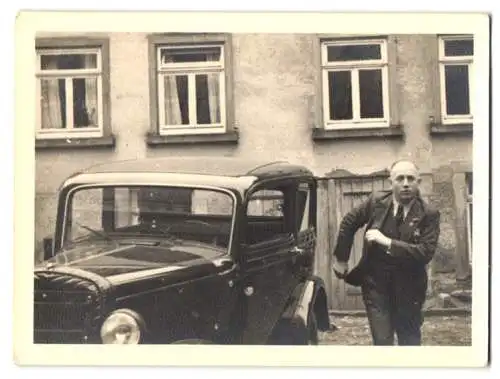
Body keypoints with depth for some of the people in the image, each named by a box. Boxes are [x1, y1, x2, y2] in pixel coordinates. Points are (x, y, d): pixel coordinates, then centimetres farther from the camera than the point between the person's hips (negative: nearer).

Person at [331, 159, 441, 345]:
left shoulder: (429, 214, -11)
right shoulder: (376, 202, -5)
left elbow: (426, 253, -22)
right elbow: (348, 222, 10)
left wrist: (387, 242, -26)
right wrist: (341, 258, 10)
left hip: (408, 290, 0)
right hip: (375, 285, 1)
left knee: (410, 342, 14)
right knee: (382, 342, 0)